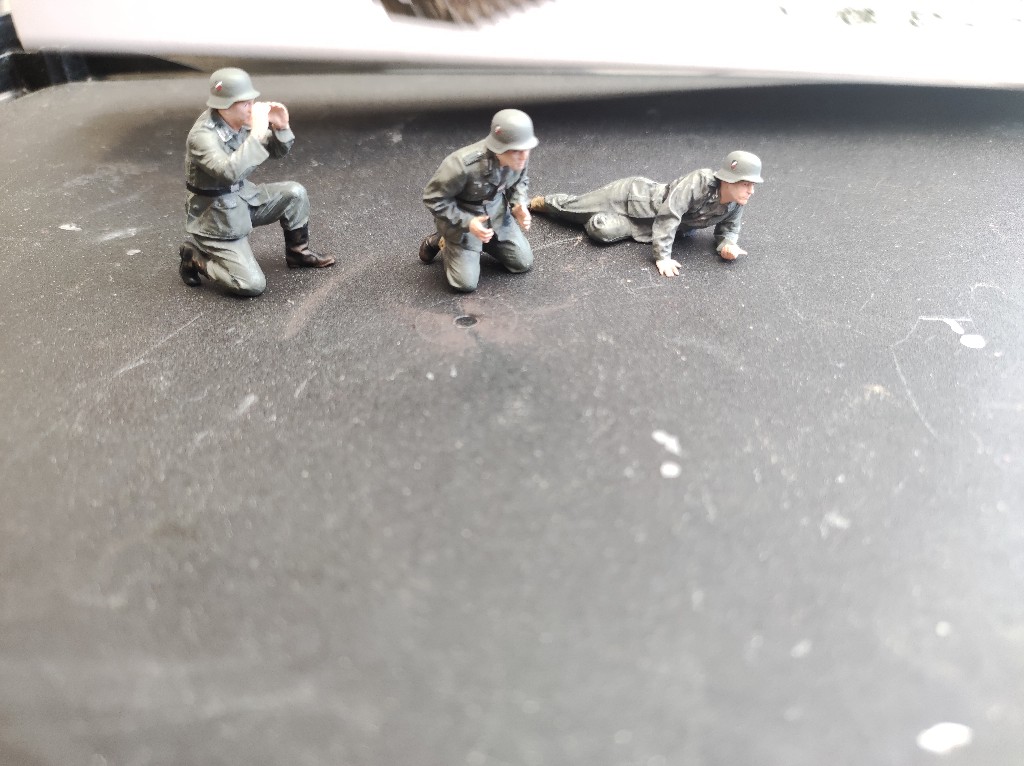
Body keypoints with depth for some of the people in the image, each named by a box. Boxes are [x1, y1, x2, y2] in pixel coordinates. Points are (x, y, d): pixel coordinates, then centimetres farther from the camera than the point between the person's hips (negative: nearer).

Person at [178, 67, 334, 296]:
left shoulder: (242, 121, -5)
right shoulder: (202, 135, -27)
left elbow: (279, 150, 7)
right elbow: (229, 172, -43)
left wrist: (281, 127, -15)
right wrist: (257, 133, -39)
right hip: (216, 218, -7)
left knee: (294, 193, -6)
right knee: (252, 285, -14)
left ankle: (298, 253, 14)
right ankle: (195, 257, 8)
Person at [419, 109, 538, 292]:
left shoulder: (519, 157, -20)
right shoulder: (463, 165, -38)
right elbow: (433, 198, -24)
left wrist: (519, 205, -15)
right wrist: (467, 223, -30)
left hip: (496, 212, 5)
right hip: (462, 216, -5)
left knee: (524, 263, 7)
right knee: (466, 283, -5)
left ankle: (482, 243, 30)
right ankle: (440, 242, 22)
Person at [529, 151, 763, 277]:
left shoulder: (735, 204, -16)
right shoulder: (700, 181, -36)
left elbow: (728, 228, 0)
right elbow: (669, 214, -39)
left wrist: (728, 244, -24)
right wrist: (663, 256, -38)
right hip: (633, 194, -5)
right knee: (577, 206, 7)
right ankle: (541, 202, 38)